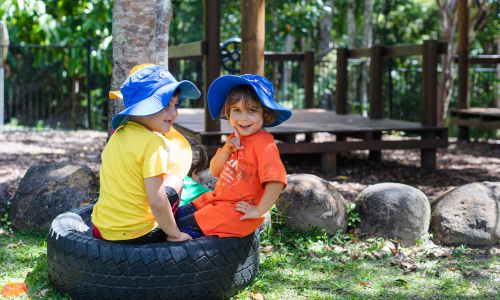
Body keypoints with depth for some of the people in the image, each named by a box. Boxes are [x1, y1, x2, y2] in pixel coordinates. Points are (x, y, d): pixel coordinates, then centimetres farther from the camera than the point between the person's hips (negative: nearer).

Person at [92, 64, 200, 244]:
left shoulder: (118, 134, 5)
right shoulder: (152, 143, -20)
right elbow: (156, 202, -23)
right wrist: (175, 234, -9)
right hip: (135, 235, -7)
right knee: (175, 179, 11)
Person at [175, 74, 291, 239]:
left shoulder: (264, 144, -22)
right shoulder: (236, 138, 9)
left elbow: (276, 181, -33)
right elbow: (214, 171, 9)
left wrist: (258, 211, -25)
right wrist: (227, 150, -9)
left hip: (237, 212, -9)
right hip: (218, 200, 9)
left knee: (183, 229, -11)